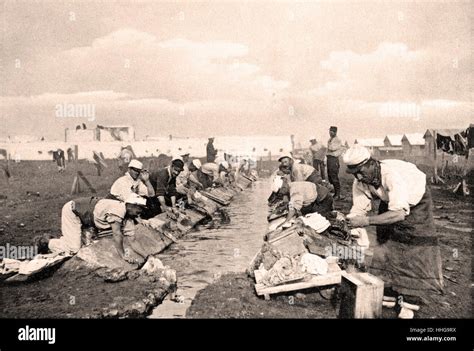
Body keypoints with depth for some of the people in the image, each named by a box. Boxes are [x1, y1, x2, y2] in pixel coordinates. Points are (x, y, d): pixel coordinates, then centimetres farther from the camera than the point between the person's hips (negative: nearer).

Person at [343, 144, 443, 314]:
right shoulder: (360, 182, -22)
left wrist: (367, 221, -56)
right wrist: (348, 220, -39)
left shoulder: (392, 174, -43)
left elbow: (400, 213, -49)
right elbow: (358, 209, -18)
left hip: (416, 199, -6)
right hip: (389, 200, 6)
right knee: (385, 236, 3)